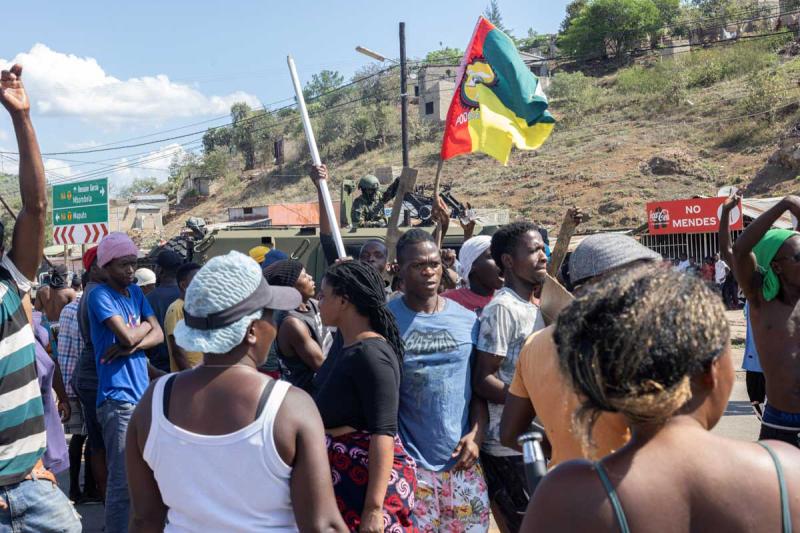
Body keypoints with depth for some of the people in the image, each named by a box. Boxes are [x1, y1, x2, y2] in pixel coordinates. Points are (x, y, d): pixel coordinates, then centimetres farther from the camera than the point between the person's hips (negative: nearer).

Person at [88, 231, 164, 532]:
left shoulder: (135, 292, 13)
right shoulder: (100, 295, -9)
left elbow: (158, 335, 6)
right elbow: (128, 336, -19)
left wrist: (131, 347, -13)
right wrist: (145, 325, 1)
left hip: (143, 393, 7)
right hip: (118, 398, -7)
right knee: (122, 482, -5)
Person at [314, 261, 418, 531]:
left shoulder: (371, 355, -23)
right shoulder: (343, 339, 4)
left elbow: (383, 432, -27)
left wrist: (374, 508, -29)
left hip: (369, 474, -9)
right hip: (341, 471, 9)